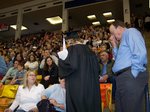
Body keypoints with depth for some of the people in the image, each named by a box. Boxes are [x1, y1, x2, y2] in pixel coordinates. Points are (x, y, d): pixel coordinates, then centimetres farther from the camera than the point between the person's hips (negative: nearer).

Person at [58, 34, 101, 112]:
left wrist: (61, 59, -3)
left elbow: (72, 65, -19)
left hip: (76, 85, -6)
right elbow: (97, 68, 17)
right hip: (91, 85, 7)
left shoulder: (72, 49, -5)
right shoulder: (89, 50, 14)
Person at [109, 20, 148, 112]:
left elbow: (140, 53, -18)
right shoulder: (122, 40, 26)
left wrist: (132, 74, -18)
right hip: (123, 77, 10)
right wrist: (115, 46, 21)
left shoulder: (130, 32, -2)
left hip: (131, 76, -10)